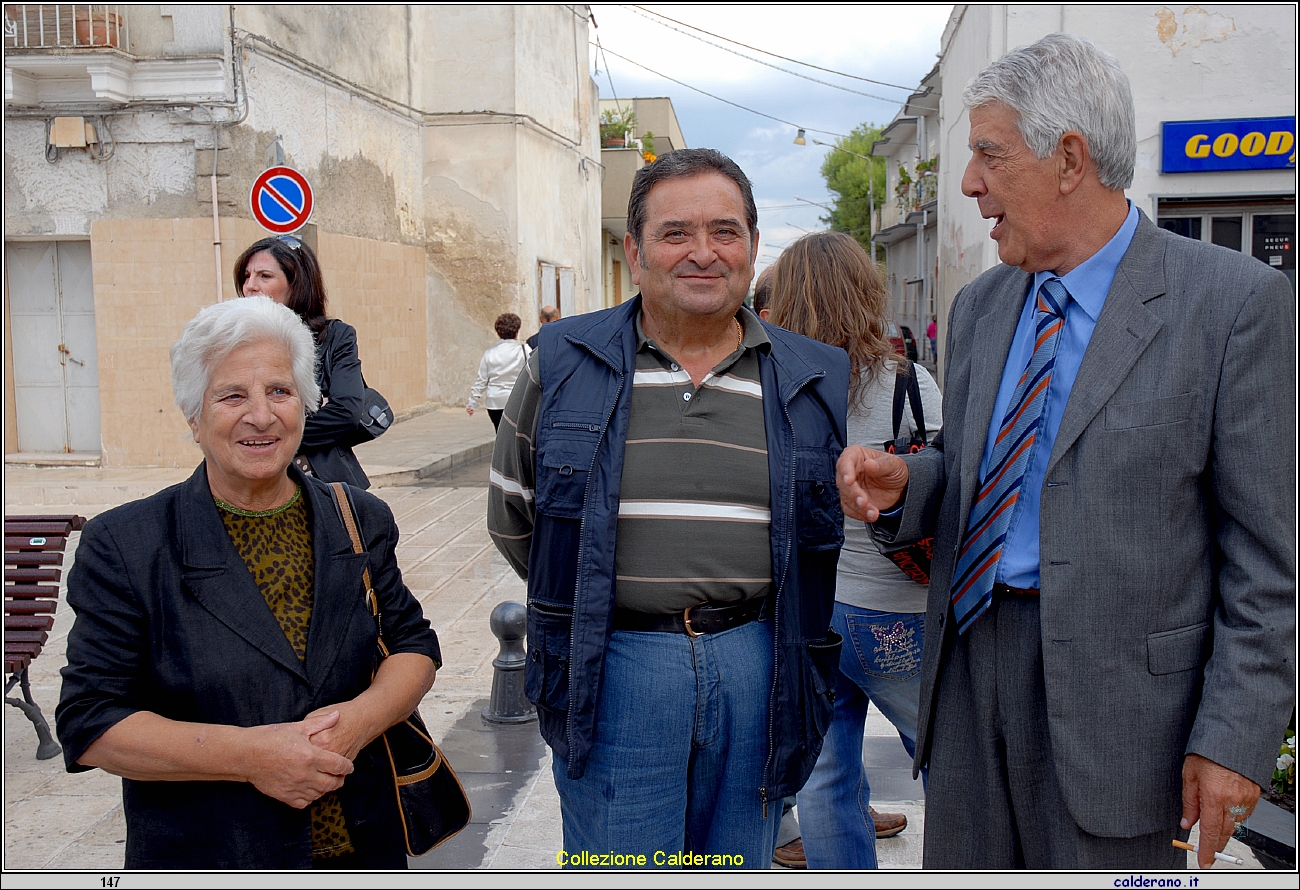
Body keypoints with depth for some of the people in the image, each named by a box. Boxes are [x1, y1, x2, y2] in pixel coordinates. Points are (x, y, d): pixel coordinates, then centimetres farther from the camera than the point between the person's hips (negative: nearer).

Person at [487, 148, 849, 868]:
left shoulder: (815, 378, 4)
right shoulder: (563, 363, 0)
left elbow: (834, 521, 16)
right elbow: (511, 514, 9)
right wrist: (580, 601, 7)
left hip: (754, 665, 2)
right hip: (612, 667, -2)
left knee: (740, 869, 18)